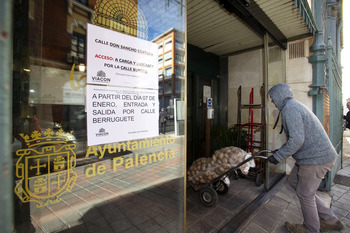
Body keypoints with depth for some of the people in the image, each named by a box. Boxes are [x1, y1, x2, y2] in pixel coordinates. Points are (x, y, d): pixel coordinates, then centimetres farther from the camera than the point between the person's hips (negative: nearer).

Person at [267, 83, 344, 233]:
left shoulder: (290, 109, -18)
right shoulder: (295, 106, 15)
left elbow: (297, 139, -26)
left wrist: (278, 156, -16)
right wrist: (281, 151, 19)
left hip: (315, 158, -10)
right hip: (316, 154, 10)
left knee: (305, 194, 7)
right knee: (293, 181, 19)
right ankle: (329, 220, 29)